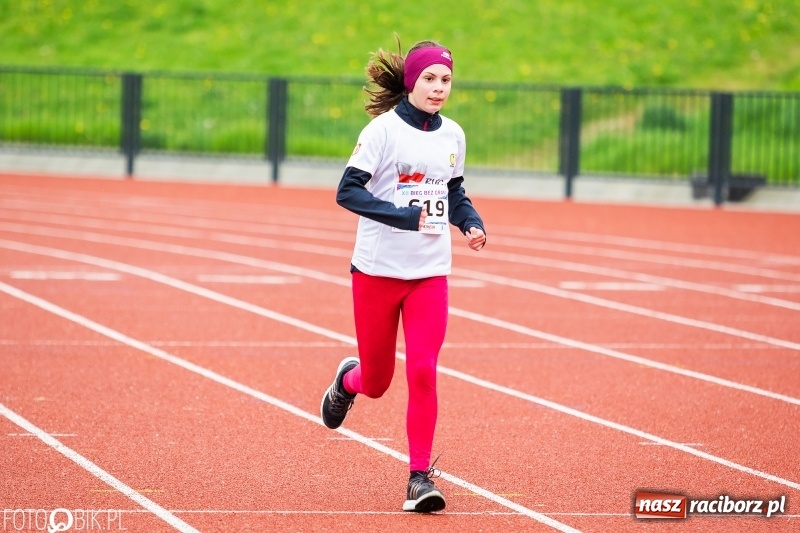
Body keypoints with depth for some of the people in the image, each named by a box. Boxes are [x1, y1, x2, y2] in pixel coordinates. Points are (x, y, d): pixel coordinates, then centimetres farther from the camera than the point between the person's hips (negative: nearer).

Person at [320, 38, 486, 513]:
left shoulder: (453, 135, 5)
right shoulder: (384, 129, -11)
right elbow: (348, 192, -17)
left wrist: (472, 224, -2)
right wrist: (408, 217, -28)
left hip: (431, 274, 3)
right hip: (377, 271, -3)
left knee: (423, 372, -11)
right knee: (377, 381, 8)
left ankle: (420, 476, -4)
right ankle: (347, 380, 45)